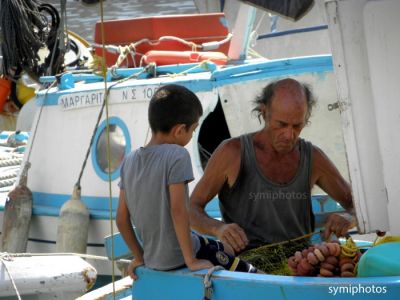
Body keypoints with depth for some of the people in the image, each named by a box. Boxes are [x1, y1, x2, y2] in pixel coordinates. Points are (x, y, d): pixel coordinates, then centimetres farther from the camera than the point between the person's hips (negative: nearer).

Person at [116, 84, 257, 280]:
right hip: (179, 258, -8)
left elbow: (121, 219, 6)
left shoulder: (130, 161, 3)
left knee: (227, 249, 29)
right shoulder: (176, 156, -17)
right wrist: (191, 261, -18)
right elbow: (178, 210, -24)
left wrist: (139, 257, 15)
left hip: (153, 260, 8)